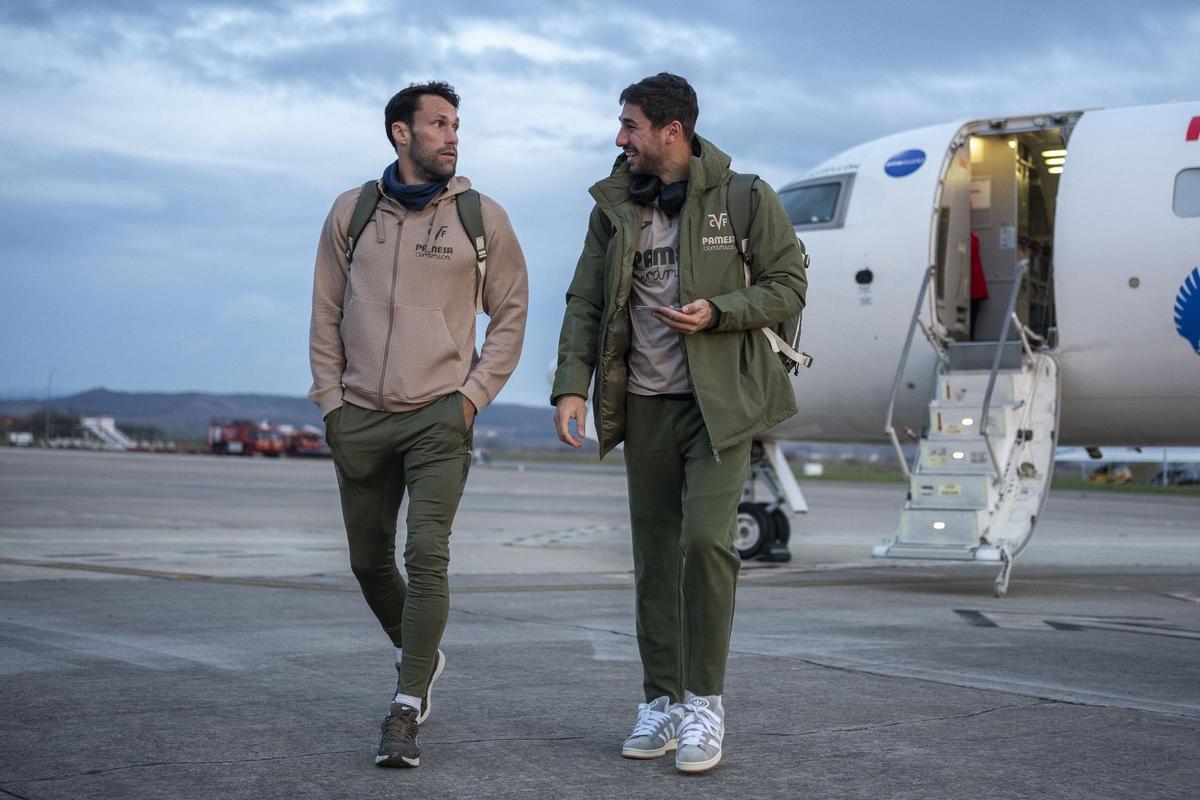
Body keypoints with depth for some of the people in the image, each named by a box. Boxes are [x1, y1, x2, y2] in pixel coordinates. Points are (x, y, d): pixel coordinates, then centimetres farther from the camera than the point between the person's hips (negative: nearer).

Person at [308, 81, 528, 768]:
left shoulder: (482, 216, 1)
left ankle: (407, 712, -10)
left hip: (439, 416, -3)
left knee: (427, 556, -14)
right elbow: (327, 313, 10)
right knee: (370, 559, 13)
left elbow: (511, 312, 5)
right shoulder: (354, 211, 6)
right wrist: (331, 400, 4)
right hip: (359, 419, 3)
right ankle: (419, 655, 39)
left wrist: (473, 395, -4)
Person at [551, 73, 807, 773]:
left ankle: (706, 703, -4)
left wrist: (717, 313, -18)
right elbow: (586, 304, 8)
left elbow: (789, 286, -2)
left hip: (720, 400, -4)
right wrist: (572, 385, -4)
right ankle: (663, 703, 17)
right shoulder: (614, 207, 7)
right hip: (645, 403, 4)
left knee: (706, 540, -16)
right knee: (655, 556, 7)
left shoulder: (745, 198, -4)